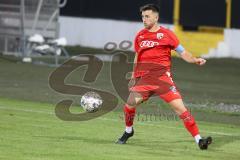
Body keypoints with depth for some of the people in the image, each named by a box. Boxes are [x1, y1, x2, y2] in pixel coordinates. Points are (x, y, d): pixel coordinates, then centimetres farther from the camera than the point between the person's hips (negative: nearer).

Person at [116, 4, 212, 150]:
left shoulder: (166, 34, 0)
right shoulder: (140, 35, 12)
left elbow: (182, 52, 2)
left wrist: (195, 60, -16)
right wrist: (134, 76, 24)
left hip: (162, 76, -3)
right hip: (143, 78, 4)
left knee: (179, 106, -14)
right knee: (130, 104, -10)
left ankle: (199, 140, -14)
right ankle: (128, 131, 21)